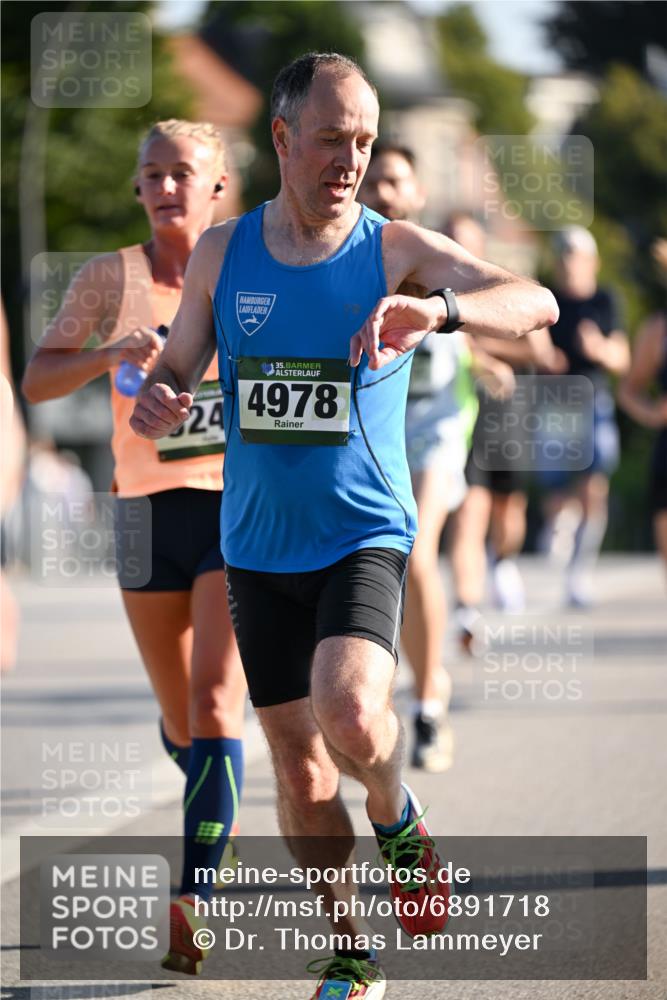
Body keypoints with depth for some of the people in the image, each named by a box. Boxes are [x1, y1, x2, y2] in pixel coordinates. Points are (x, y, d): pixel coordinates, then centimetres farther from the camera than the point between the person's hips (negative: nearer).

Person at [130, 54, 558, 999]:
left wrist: (436, 310, -39)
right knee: (299, 769, 7)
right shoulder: (222, 253, 2)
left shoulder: (396, 249, -7)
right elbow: (176, 370, 9)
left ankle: (400, 820, 7)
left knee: (351, 717, -27)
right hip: (259, 548, 3)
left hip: (364, 535, -3)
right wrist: (156, 402, -16)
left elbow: (536, 302, -19)